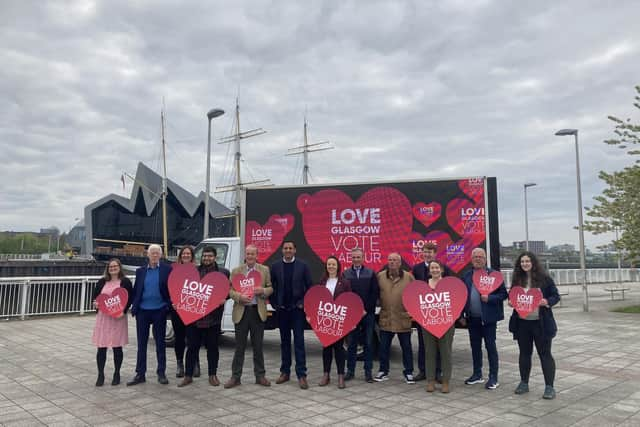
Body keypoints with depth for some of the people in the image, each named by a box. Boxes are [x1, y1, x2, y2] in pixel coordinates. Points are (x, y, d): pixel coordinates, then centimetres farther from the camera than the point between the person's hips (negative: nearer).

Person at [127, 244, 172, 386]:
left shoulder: (167, 270, -2)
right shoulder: (140, 271, 8)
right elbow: (135, 290, 10)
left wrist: (168, 305, -12)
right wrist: (134, 307, 1)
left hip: (159, 311, -3)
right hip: (142, 311, 3)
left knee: (160, 343, 7)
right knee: (141, 343, 9)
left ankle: (161, 373, 16)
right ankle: (140, 374, 17)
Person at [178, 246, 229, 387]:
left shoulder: (223, 272, 5)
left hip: (213, 316, 0)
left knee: (212, 346, 10)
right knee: (192, 346, 8)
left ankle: (212, 375, 22)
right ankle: (188, 375, 19)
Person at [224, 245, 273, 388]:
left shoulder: (265, 270, 6)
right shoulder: (236, 271, 4)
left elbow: (270, 288, 7)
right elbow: (230, 290, 1)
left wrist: (263, 291, -14)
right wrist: (239, 297, -17)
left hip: (258, 312, 1)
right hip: (241, 311, -1)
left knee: (258, 346, 9)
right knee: (239, 347, 5)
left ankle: (260, 376, 20)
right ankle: (235, 377, 15)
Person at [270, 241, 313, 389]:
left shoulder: (303, 265, -2)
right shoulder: (275, 266, 3)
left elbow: (309, 286, 0)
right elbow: (271, 286, 7)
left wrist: (303, 303, -5)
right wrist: (275, 303, 1)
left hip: (297, 309, -2)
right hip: (282, 309, 2)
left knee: (299, 342, -3)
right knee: (284, 342, 11)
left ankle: (301, 375, 0)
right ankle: (285, 372, 20)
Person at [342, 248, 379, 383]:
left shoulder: (371, 273, 3)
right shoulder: (345, 274, 5)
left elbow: (375, 293, -1)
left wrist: (367, 309, -9)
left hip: (368, 314, -1)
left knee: (368, 343, 4)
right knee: (351, 343, 7)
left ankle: (368, 371, 12)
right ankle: (350, 370, 16)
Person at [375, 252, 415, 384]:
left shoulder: (408, 277, -3)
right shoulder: (380, 276, 1)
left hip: (403, 318, -1)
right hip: (385, 318, 1)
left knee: (406, 347, 9)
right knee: (384, 346, 9)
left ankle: (408, 373, 22)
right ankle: (383, 372, 23)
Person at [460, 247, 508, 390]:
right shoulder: (466, 276, 8)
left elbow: (503, 294, -6)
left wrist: (489, 298, -21)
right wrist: (462, 315, 7)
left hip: (488, 318, -4)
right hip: (472, 318, 5)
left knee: (490, 346, 2)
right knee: (475, 346, 13)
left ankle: (493, 378, 10)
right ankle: (477, 375, 26)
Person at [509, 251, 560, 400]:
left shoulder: (544, 278, -5)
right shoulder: (517, 279, 5)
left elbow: (556, 296, -2)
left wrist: (547, 302, -21)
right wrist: (511, 302, -6)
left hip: (541, 323, -4)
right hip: (522, 322, 4)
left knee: (545, 354, 2)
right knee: (524, 353, 14)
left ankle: (549, 386, 9)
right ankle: (524, 383, 25)